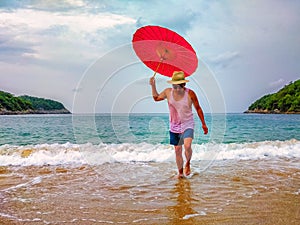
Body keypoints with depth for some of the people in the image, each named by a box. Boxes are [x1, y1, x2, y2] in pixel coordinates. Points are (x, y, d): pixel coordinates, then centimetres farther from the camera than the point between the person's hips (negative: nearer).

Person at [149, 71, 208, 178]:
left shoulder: (190, 93, -12)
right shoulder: (168, 92, -4)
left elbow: (198, 108, 0)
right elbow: (156, 98, 15)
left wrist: (203, 124, 2)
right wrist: (153, 86, 2)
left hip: (187, 125, -3)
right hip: (174, 127, 3)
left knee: (187, 146, -24)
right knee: (177, 150, 7)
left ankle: (188, 164, 6)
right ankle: (180, 172, 25)